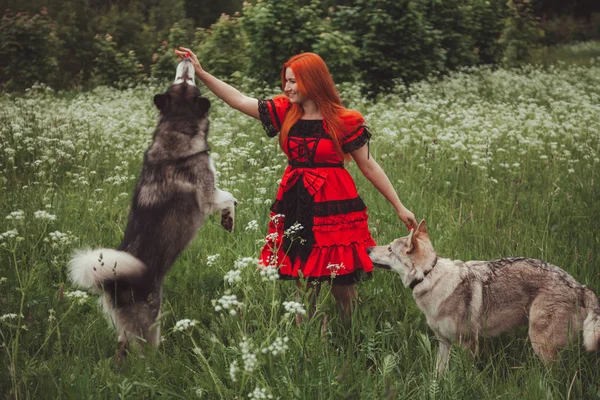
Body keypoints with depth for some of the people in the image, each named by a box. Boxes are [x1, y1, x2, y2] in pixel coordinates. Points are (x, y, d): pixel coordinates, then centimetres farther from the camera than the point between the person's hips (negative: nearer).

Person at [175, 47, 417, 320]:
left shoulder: (344, 122, -7)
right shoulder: (284, 113, 4)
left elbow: (369, 167, -2)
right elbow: (239, 100, 7)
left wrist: (399, 207, -1)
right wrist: (200, 72, 3)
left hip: (333, 207, -4)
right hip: (296, 206, 4)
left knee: (341, 283, -1)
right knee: (303, 280, 8)